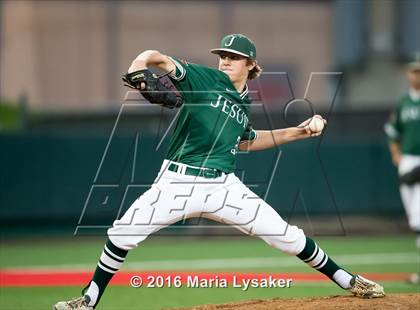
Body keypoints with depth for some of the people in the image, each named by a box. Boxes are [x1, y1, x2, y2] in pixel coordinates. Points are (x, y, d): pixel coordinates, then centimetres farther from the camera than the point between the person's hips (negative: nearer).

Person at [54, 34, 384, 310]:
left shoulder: (244, 102, 13)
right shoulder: (204, 79, -1)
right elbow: (159, 58, -13)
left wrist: (294, 133, 28)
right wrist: (139, 66, -36)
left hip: (223, 186, 3)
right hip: (178, 182, -3)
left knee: (286, 235, -2)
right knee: (123, 233, -12)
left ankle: (347, 281, 13)